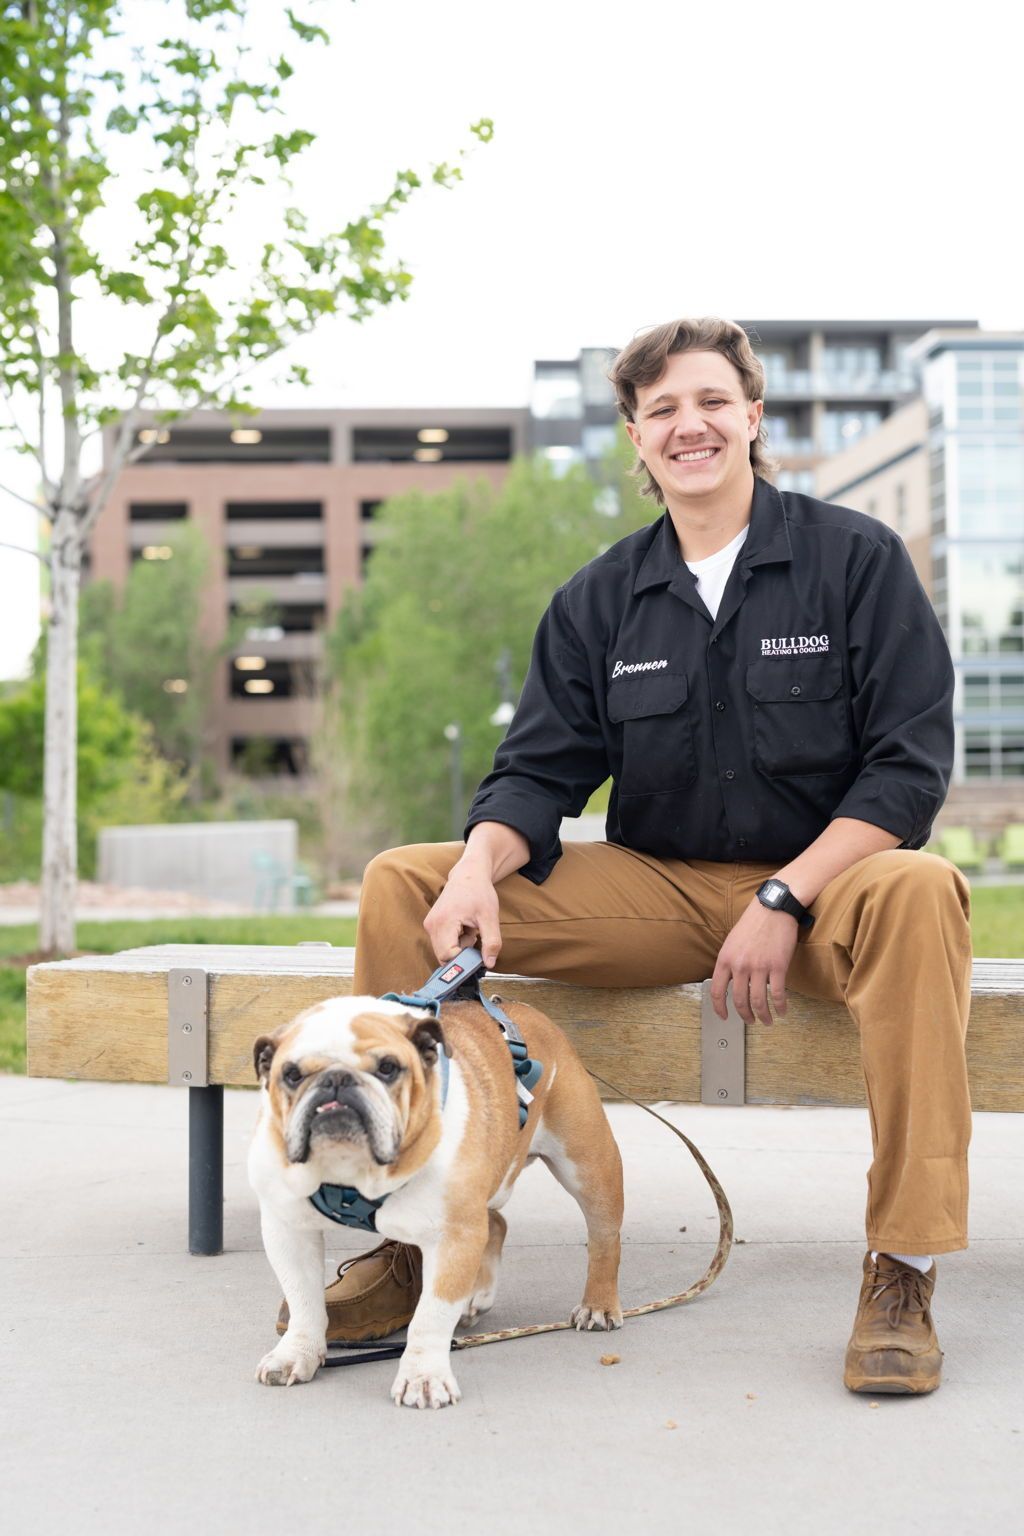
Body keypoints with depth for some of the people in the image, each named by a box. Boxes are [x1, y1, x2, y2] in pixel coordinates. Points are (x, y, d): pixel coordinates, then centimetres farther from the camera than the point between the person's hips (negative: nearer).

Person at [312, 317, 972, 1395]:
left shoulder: (856, 558, -3)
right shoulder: (600, 599, 7)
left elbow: (910, 766, -8)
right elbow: (540, 770, 4)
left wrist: (783, 901, -19)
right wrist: (479, 868, -19)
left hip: (826, 877, -3)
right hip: (656, 892, 3)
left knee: (919, 891, -39)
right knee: (403, 886, -13)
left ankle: (902, 1274, -31)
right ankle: (410, 1241, -11)